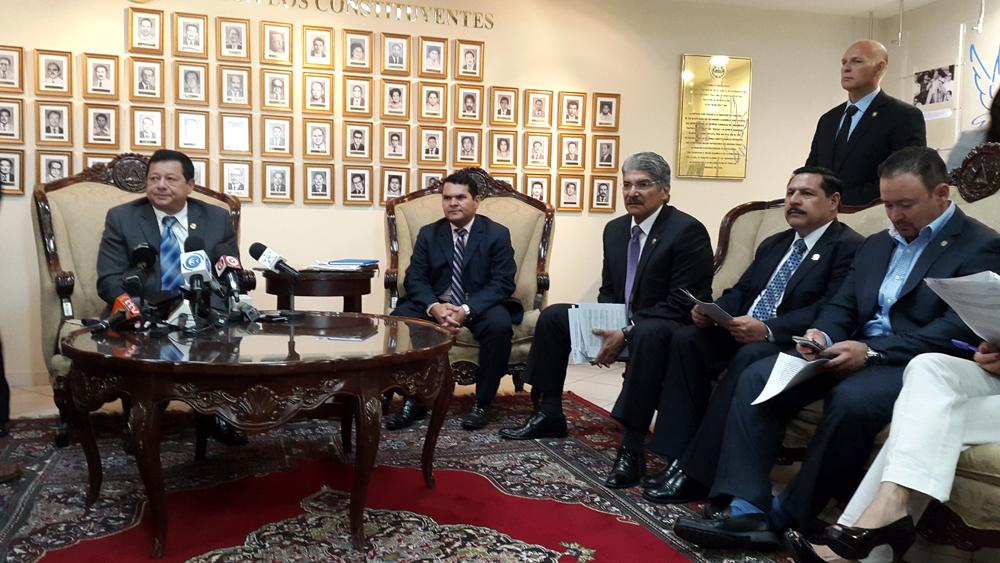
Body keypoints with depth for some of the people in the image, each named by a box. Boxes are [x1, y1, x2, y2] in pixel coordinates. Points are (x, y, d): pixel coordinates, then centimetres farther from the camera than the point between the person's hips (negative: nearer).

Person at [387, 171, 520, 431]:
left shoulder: (497, 234, -4)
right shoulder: (428, 233, 5)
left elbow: (503, 283, -12)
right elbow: (415, 279, -2)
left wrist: (466, 309, -27)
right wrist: (434, 306, -25)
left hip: (480, 306, -2)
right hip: (437, 305, 3)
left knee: (500, 324, -35)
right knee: (399, 318, -24)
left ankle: (482, 403, -17)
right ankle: (413, 399, -13)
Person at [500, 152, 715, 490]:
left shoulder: (688, 231, -15)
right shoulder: (615, 229, 8)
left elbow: (682, 304, -21)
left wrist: (627, 334, -27)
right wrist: (604, 327, -8)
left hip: (669, 327, -8)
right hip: (619, 323, 8)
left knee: (648, 333, -41)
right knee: (552, 317, 3)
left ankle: (631, 450, -35)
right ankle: (549, 415, 10)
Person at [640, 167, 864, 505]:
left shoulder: (849, 247, -3)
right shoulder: (773, 245, 23)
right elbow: (740, 292, 18)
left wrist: (767, 329, -29)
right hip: (743, 334, 7)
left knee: (749, 357, -35)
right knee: (687, 339, -17)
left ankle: (696, 472, -28)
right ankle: (679, 457, -18)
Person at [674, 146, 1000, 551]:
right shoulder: (876, 245, 21)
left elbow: (960, 329, -15)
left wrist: (872, 351, -24)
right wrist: (823, 335, -8)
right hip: (858, 353, 7)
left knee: (852, 398, -38)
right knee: (756, 377, -15)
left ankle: (787, 516, -19)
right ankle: (749, 512, -22)